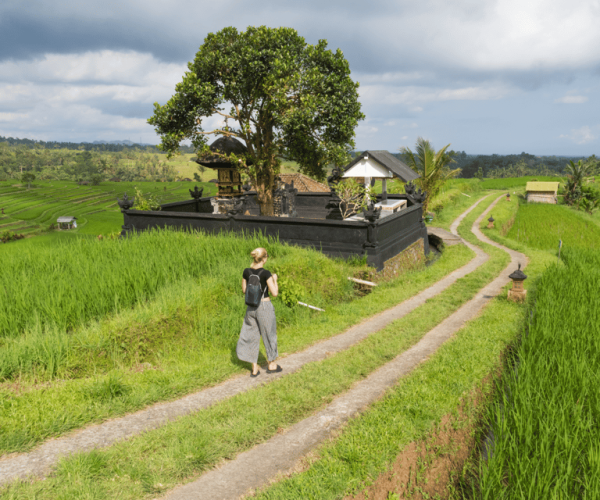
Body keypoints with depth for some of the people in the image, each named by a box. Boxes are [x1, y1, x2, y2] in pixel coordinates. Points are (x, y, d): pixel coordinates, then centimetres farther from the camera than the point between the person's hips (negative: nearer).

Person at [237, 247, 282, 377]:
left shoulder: (246, 272, -2)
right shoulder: (265, 273, -17)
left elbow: (244, 290, 9)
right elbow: (274, 293, -15)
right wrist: (274, 279, 0)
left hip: (251, 307, 5)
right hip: (264, 306, -5)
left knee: (251, 335, 13)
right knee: (269, 335, 13)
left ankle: (254, 368, 18)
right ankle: (271, 364, 28)